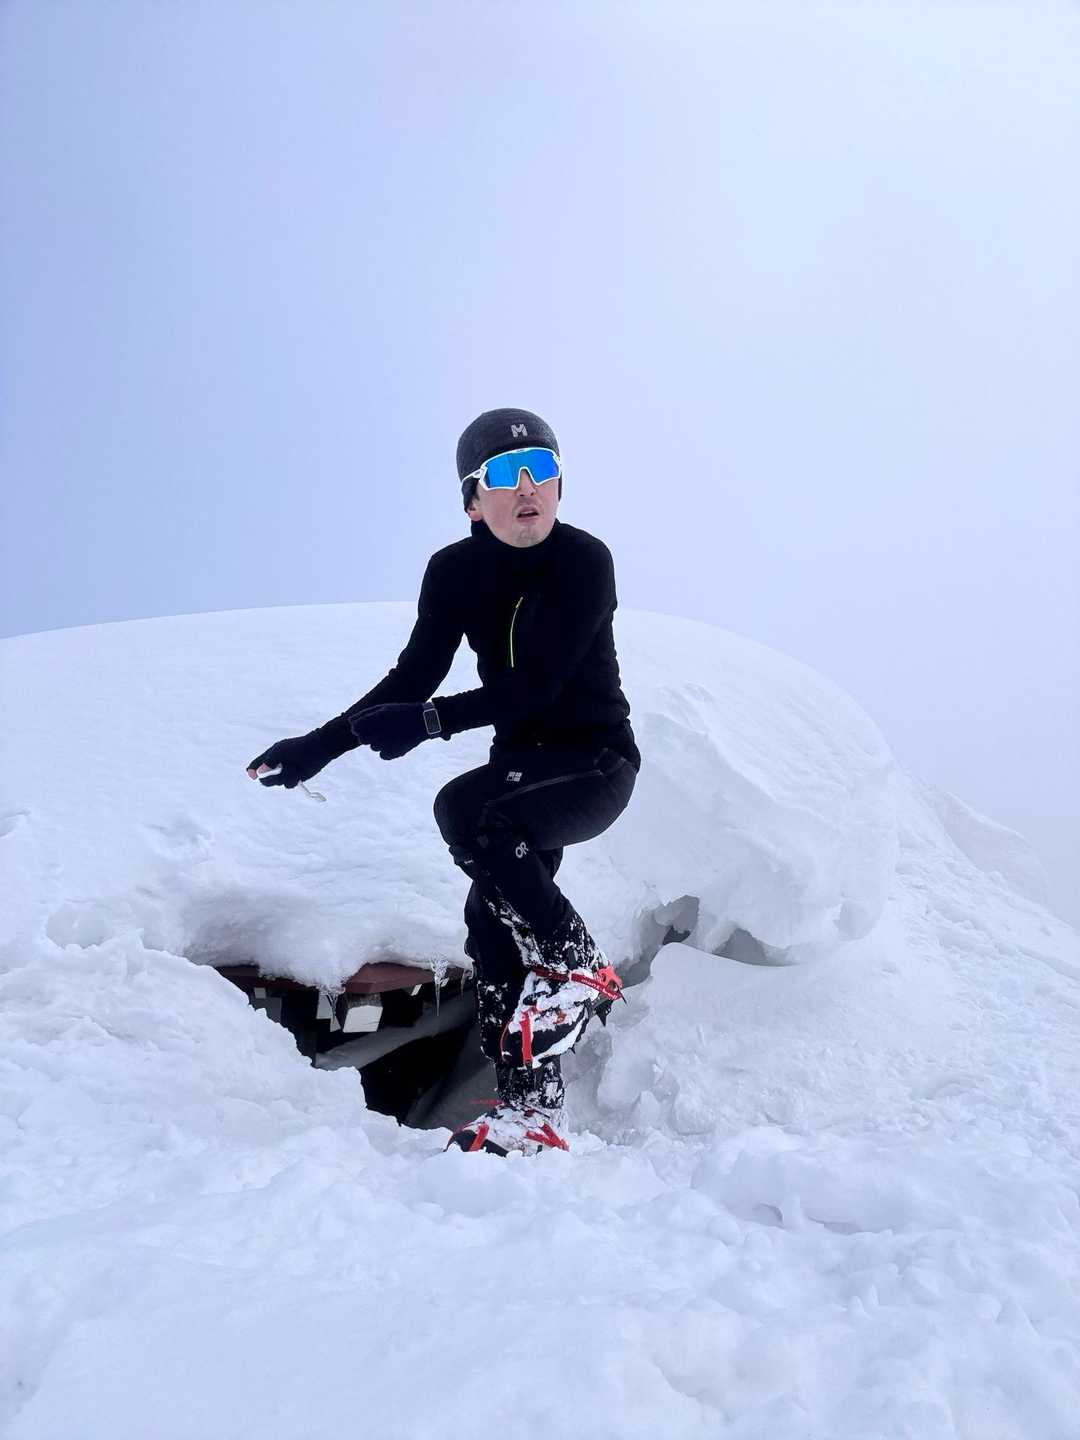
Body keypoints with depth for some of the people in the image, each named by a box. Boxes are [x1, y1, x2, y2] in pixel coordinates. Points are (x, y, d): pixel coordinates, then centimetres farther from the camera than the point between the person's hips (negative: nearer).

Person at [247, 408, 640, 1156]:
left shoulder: (585, 559, -17)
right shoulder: (456, 571, -2)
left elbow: (536, 684, -25)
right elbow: (413, 677, -1)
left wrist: (429, 722, -33)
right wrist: (321, 744, -10)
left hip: (597, 761, -6)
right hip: (523, 767, 6)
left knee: (463, 808, -29)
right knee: (493, 919, -5)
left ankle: (578, 968, -13)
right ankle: (530, 1113, 5)